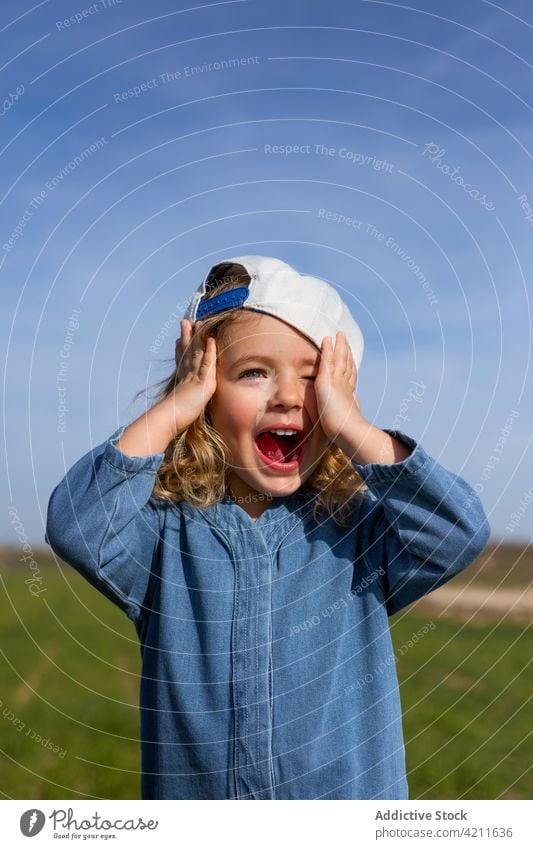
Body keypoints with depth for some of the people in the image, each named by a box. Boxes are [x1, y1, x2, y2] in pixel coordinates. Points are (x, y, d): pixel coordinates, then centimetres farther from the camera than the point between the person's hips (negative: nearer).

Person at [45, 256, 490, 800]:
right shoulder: (165, 536, -8)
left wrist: (353, 428, -21)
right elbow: (75, 527, -25)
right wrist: (169, 413, -21)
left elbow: (460, 532, -22)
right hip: (188, 791, 0)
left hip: (354, 792, 1)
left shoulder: (358, 532, -7)